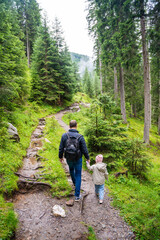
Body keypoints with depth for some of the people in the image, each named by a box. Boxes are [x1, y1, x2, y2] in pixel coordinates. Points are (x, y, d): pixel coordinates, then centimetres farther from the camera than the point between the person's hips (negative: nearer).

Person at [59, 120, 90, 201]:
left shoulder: (64, 135, -14)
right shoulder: (80, 137, -20)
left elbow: (61, 148, -6)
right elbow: (84, 150, -14)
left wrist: (60, 156, 12)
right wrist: (87, 158, 3)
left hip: (68, 158, 3)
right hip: (78, 159, -2)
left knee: (71, 169, 33)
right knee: (78, 175, 12)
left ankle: (75, 182, 58)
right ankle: (77, 195, 16)